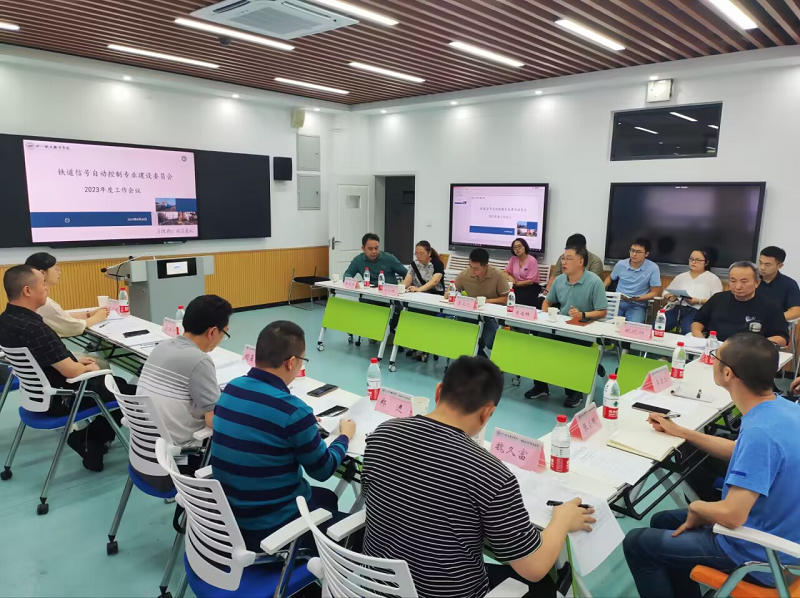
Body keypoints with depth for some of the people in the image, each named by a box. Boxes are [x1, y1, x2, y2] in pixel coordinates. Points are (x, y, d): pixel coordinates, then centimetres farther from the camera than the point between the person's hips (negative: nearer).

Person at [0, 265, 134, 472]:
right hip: (58, 398, -10)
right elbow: (72, 372, -28)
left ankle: (90, 440, 21)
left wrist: (75, 361, 11)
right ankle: (92, 444, 18)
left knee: (116, 382, 21)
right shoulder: (33, 328, -32)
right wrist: (88, 368, -6)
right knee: (130, 393, 4)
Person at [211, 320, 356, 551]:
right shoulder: (293, 411, -26)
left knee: (318, 496, 28)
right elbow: (323, 470, -11)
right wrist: (345, 436, 6)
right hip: (269, 527, -6)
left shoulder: (230, 389, -7)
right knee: (328, 499, 25)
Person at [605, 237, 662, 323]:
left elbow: (655, 293, -2)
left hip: (637, 306, -2)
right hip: (617, 302, 2)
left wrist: (637, 299, -18)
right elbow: (610, 278, 24)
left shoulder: (653, 268, -5)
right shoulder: (620, 264, 5)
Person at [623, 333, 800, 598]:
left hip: (756, 552, -9)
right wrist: (681, 432, 17)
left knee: (636, 543, 2)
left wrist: (696, 507, -13)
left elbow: (731, 515, -35)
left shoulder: (760, 430, -35)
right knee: (663, 521, 23)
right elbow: (741, 452, 14)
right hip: (772, 532, 9)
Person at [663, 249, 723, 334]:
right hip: (676, 308, 3)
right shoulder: (681, 276, 24)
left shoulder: (713, 278, 11)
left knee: (688, 332, -38)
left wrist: (698, 301, -11)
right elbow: (666, 293, 23)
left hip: (696, 310, -3)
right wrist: (671, 297, 0)